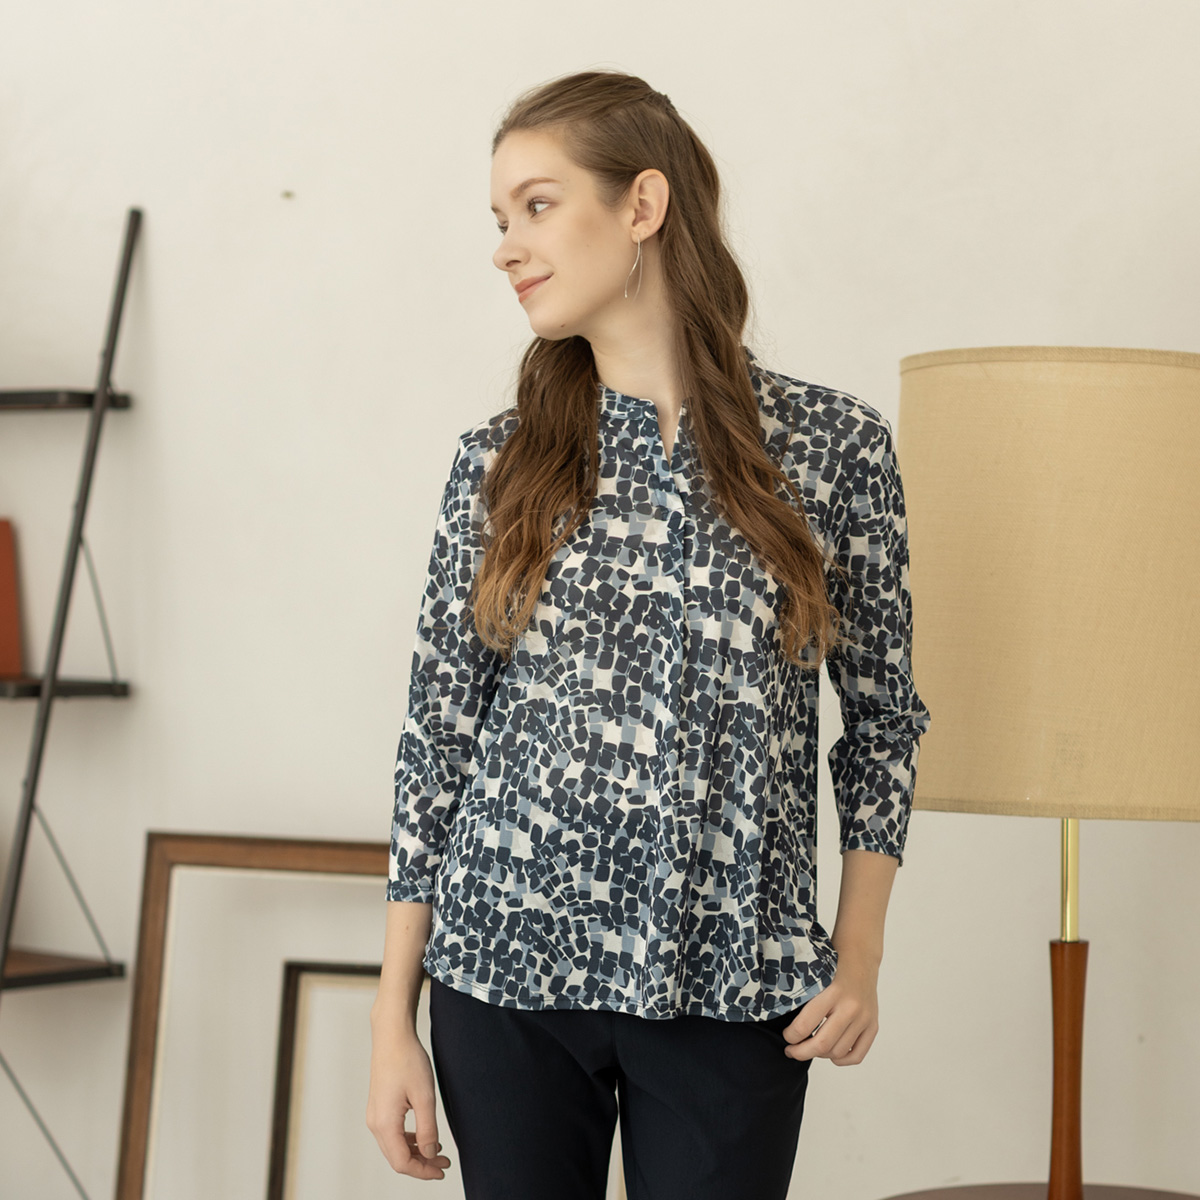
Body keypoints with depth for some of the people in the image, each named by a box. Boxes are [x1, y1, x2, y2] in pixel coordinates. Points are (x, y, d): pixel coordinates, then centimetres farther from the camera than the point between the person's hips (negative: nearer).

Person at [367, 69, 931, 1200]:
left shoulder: (836, 446, -2)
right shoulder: (501, 461, 1)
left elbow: (880, 715, 6)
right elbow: (439, 731, 2)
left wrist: (858, 957, -1)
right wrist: (393, 1015, 0)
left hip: (732, 982, -1)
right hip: (508, 962, 1)